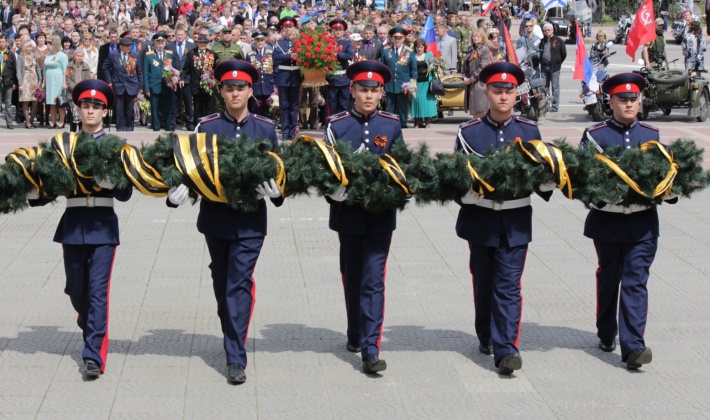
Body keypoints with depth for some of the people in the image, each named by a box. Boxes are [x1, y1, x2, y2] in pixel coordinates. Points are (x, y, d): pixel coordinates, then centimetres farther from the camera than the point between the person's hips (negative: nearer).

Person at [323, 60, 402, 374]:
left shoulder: (392, 125, 3)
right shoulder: (336, 125, -1)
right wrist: (336, 192, -18)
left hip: (380, 215, 0)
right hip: (348, 212, 1)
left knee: (373, 281, -7)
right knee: (352, 278, 14)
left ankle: (370, 349, -10)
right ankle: (355, 335, 32)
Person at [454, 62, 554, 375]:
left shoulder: (529, 131, 6)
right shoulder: (469, 132, 2)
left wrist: (547, 179, -16)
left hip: (515, 222, 0)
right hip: (480, 220, 0)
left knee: (508, 286, -6)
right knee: (483, 282, 12)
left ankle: (505, 349, -9)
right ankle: (486, 338, 30)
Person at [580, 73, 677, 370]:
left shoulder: (651, 134, 7)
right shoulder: (594, 135, -2)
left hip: (643, 223, 1)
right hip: (607, 221, -1)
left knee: (636, 282, -7)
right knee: (608, 279, 14)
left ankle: (633, 346, -12)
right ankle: (606, 335, 33)